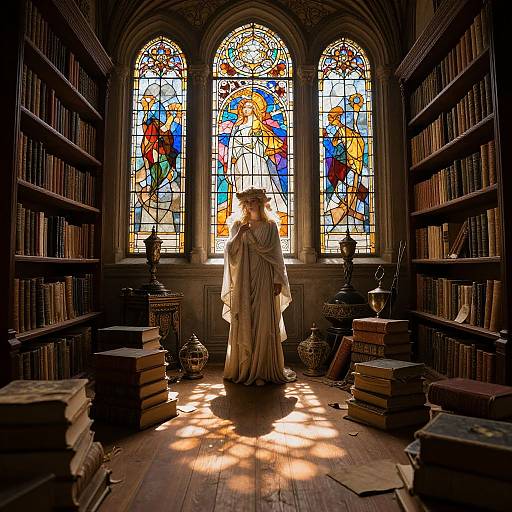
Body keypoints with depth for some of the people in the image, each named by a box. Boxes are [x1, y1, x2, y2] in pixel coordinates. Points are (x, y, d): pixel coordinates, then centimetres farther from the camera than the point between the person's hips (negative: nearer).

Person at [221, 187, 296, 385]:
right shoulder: (237, 225, 12)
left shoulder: (270, 226, 6)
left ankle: (262, 370, 7)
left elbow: (276, 255, 2)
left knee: (264, 325, -1)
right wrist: (240, 234, -9)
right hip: (243, 283, 2)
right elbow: (230, 251, 3)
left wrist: (277, 280, -6)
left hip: (264, 282, -1)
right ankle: (243, 369, 14)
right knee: (243, 324, 3)